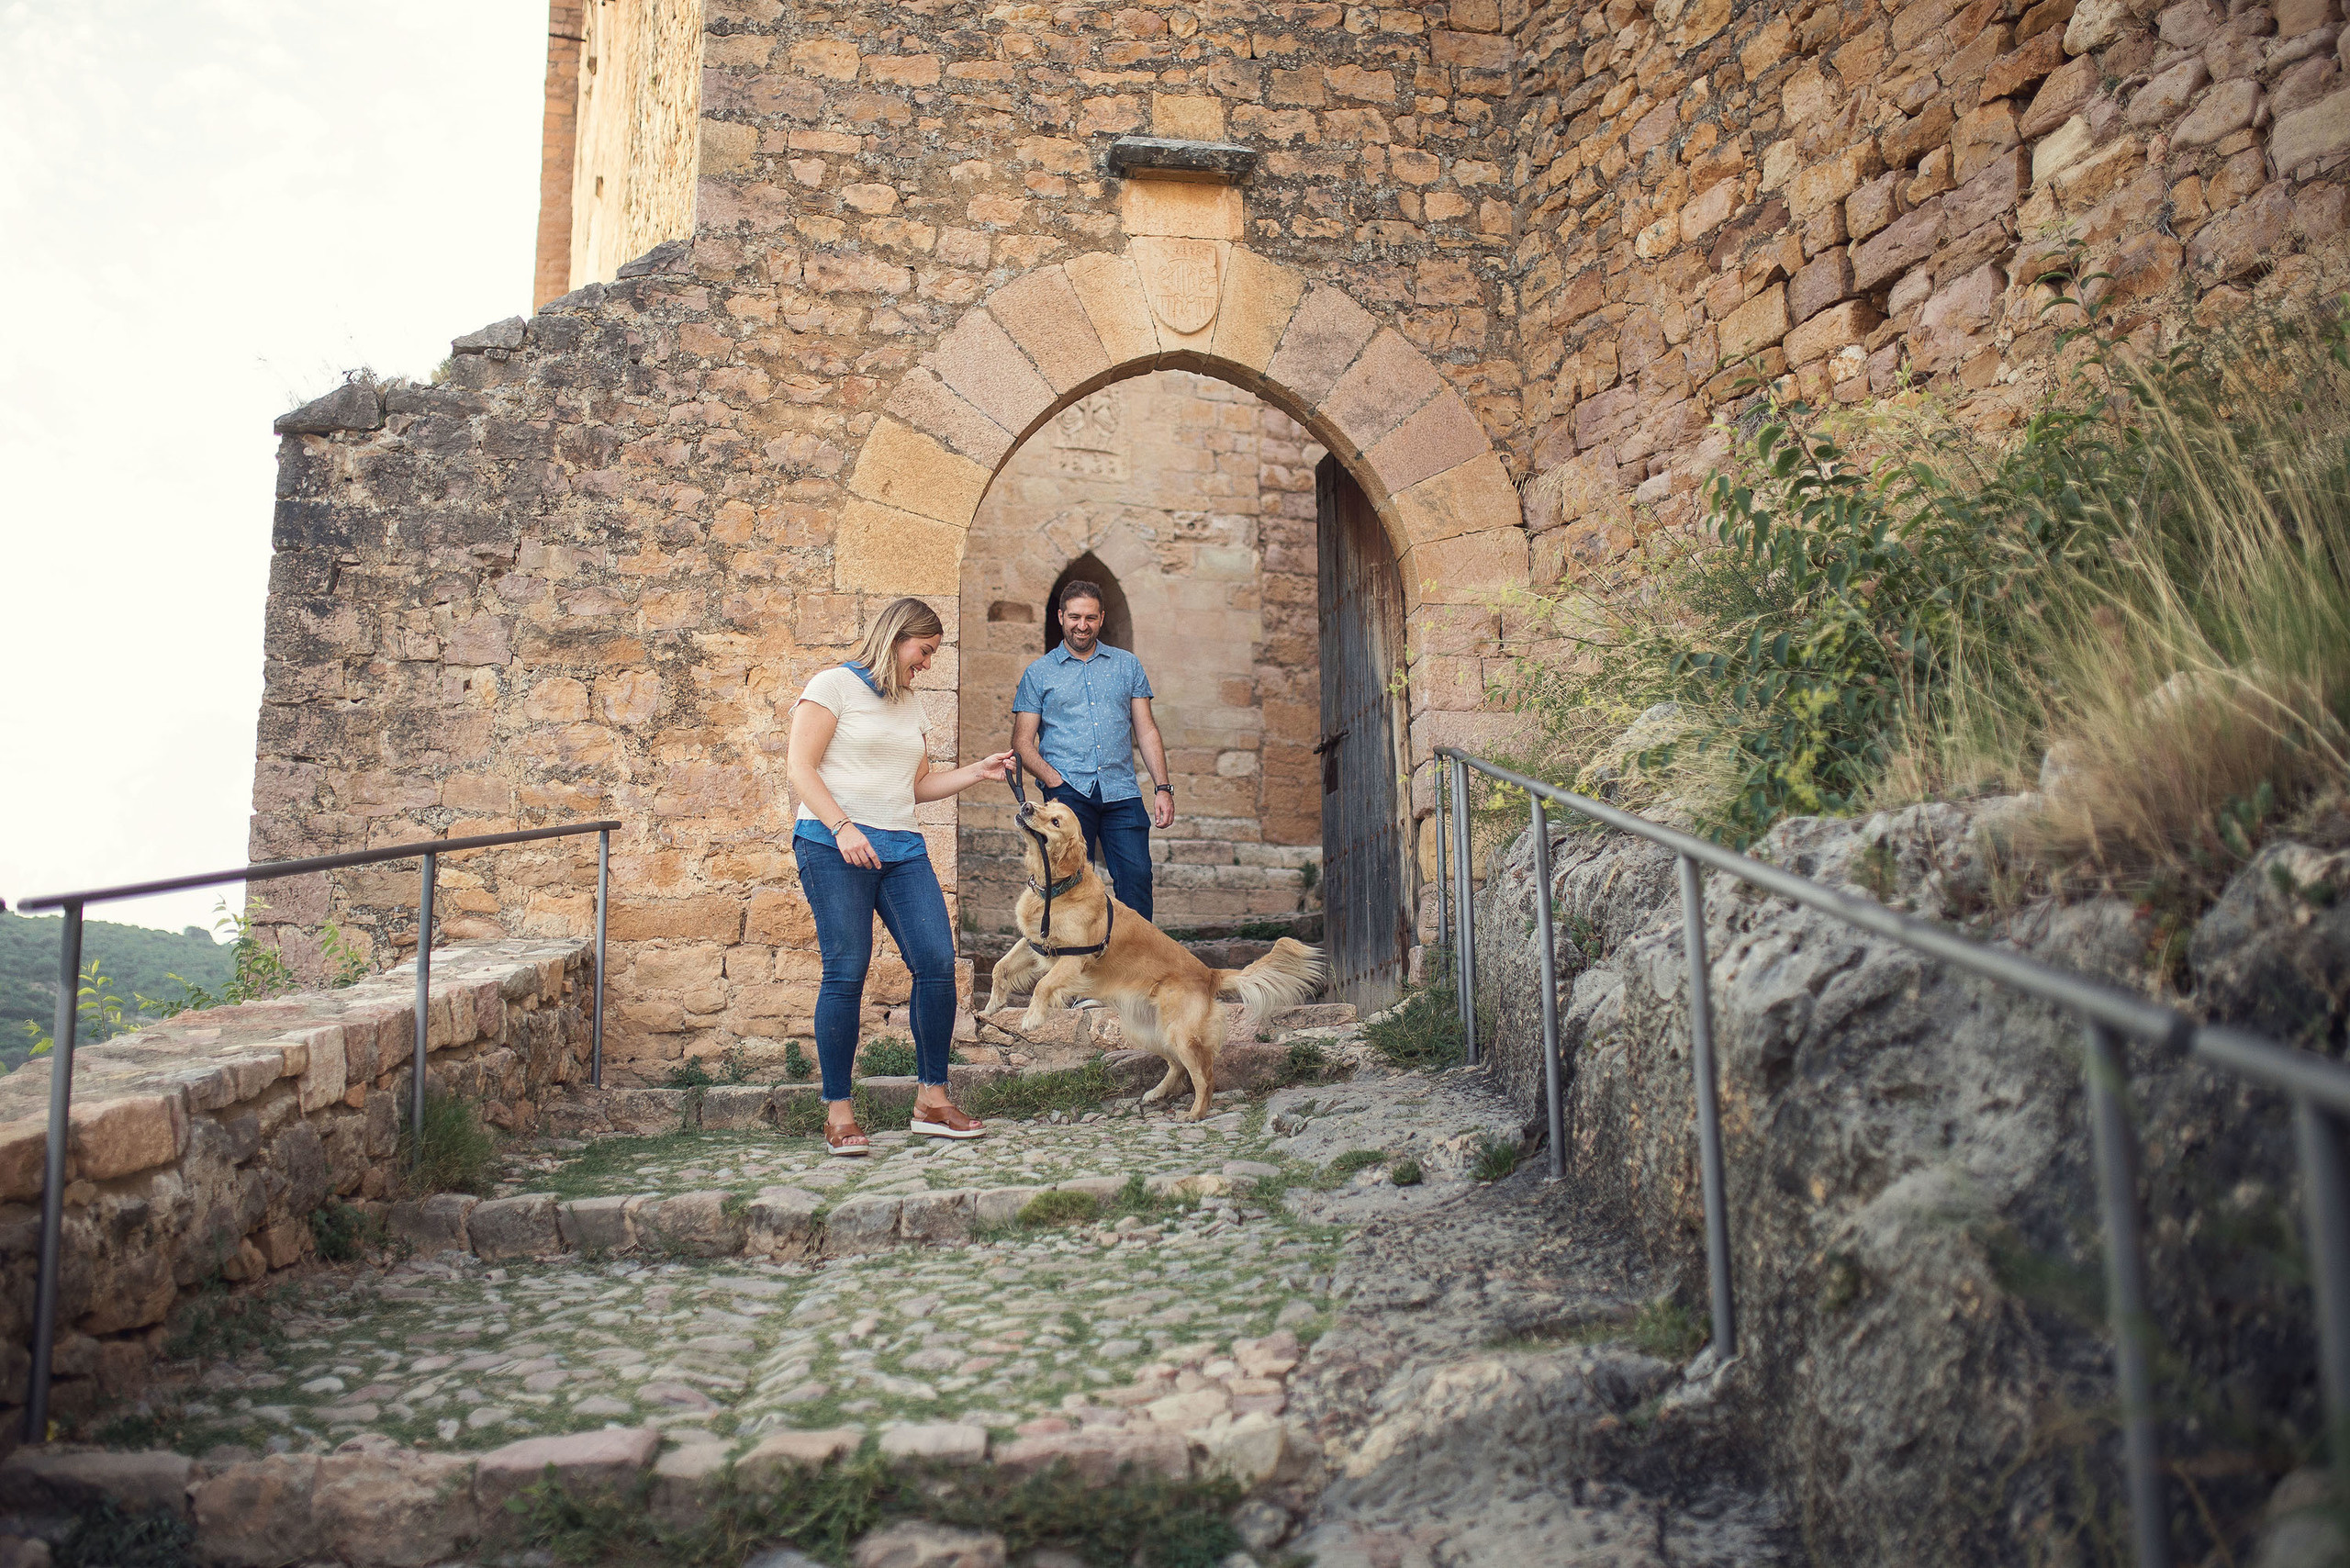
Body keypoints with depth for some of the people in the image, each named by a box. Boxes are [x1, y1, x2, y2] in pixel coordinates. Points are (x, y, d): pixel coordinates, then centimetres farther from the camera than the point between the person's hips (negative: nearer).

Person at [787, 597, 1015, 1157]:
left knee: (938, 962, -5)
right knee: (846, 972, -8)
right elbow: (801, 769, -6)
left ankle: (931, 1099, 6)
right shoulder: (834, 685, 1)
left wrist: (979, 771, 15)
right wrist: (842, 827, -18)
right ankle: (838, 1111, 3)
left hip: (901, 848, 6)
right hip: (834, 846, -6)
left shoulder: (910, 704, 22)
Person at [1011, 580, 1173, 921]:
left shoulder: (1127, 665, 15)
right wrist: (1052, 779, -11)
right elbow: (1022, 742, 6)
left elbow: (1146, 730, 13)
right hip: (1069, 791, -1)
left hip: (1122, 791, 1)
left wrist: (1162, 788, 2)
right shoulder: (1038, 673, 10)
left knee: (1137, 878, -8)